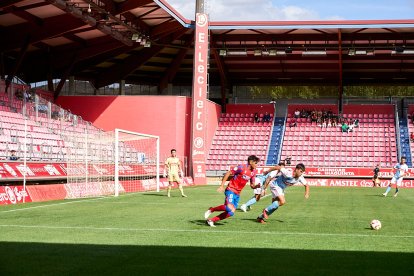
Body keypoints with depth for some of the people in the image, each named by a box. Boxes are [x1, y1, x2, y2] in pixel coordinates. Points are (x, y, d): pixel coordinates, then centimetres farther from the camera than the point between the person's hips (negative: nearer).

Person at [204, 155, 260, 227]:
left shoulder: (253, 172, 8)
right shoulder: (241, 168, -14)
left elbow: (252, 185, 14)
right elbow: (228, 173, -11)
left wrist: (258, 186, -10)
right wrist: (222, 186, -15)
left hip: (237, 194, 7)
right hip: (231, 190, -7)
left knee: (231, 212, -2)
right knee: (229, 208, -28)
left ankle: (211, 220, 7)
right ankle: (211, 209, -6)